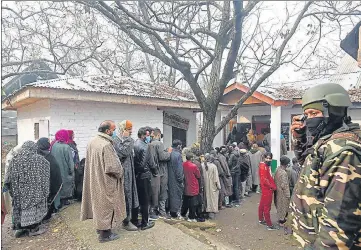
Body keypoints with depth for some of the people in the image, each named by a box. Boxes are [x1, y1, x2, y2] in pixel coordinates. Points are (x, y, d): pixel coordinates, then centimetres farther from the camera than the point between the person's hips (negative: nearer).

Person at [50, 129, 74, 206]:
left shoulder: (53, 145, -4)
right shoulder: (66, 147, -18)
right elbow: (70, 161, -14)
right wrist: (71, 171, -3)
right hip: (65, 172, -5)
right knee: (66, 185, 11)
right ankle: (64, 200, 18)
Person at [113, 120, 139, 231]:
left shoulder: (126, 140, 14)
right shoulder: (116, 140, -12)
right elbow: (124, 152, -26)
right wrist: (128, 139, -17)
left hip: (129, 172, 9)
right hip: (122, 172, -9)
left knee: (130, 195, 15)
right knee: (125, 195, -1)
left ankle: (132, 218, 27)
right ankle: (126, 221, 13)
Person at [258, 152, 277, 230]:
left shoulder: (266, 166, 11)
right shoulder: (263, 166, -19)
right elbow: (264, 180, -23)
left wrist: (272, 185, 3)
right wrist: (273, 186, -15)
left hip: (266, 189, 10)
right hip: (267, 189, -10)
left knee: (262, 205, 19)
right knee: (267, 207, -1)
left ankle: (261, 220, 32)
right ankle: (269, 225, 7)